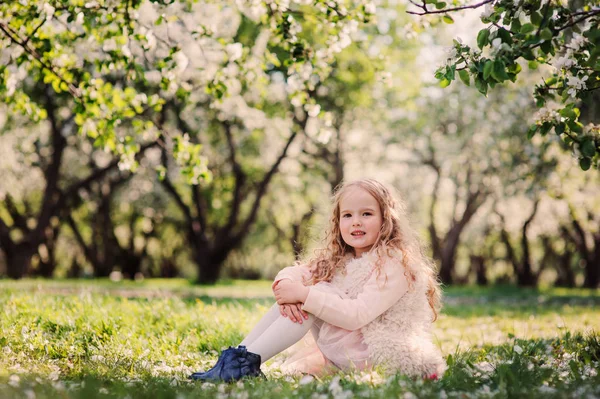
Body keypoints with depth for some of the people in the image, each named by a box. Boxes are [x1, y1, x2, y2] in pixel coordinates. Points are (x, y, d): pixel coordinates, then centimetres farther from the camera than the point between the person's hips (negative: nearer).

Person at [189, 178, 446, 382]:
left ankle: (248, 361, -23)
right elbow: (293, 273, 3)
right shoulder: (338, 259, 11)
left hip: (374, 356, -8)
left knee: (314, 292, -20)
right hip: (340, 346, 8)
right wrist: (286, 284, -21)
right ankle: (240, 356, -13)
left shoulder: (394, 264, -15)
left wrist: (304, 294, -29)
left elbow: (357, 315, -25)